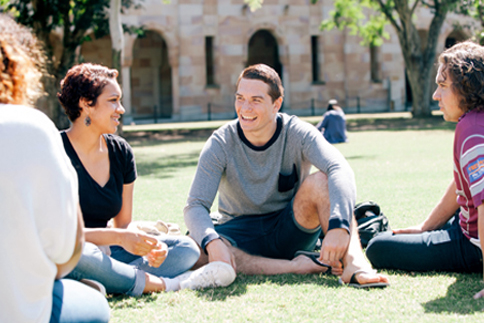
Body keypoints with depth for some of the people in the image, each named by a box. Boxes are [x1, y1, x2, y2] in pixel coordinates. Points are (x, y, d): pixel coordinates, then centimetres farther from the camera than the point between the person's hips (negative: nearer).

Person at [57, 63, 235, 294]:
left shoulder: (121, 152, 8)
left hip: (104, 253, 7)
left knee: (186, 247, -3)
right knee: (79, 253, -41)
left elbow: (124, 224, 10)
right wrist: (118, 237, -26)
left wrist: (147, 244, -13)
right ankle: (161, 284, -18)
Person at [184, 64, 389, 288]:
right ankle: (295, 266, -35)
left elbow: (341, 170, -31)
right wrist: (212, 242, -40)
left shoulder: (297, 134, -13)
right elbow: (195, 205, -16)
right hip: (242, 235, 1)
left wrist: (338, 226, -50)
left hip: (290, 233, 0)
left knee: (321, 181, -28)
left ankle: (354, 262, -46)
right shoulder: (220, 144, -11)